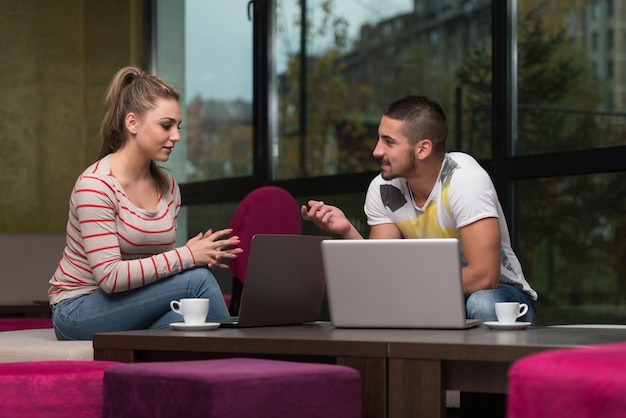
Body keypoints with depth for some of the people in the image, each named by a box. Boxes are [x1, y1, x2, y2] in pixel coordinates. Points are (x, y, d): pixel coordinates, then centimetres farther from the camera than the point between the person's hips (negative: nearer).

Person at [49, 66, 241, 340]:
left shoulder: (168, 188, 6)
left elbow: (161, 267, 9)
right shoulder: (95, 184, -17)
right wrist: (186, 257, -24)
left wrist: (203, 254, -13)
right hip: (79, 313, -6)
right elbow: (110, 276, -24)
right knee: (196, 280, -24)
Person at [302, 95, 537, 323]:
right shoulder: (382, 190, -5)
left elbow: (484, 276, -30)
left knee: (482, 304, -38)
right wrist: (347, 232, -22)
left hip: (498, 292, -5)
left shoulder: (465, 179, -23)